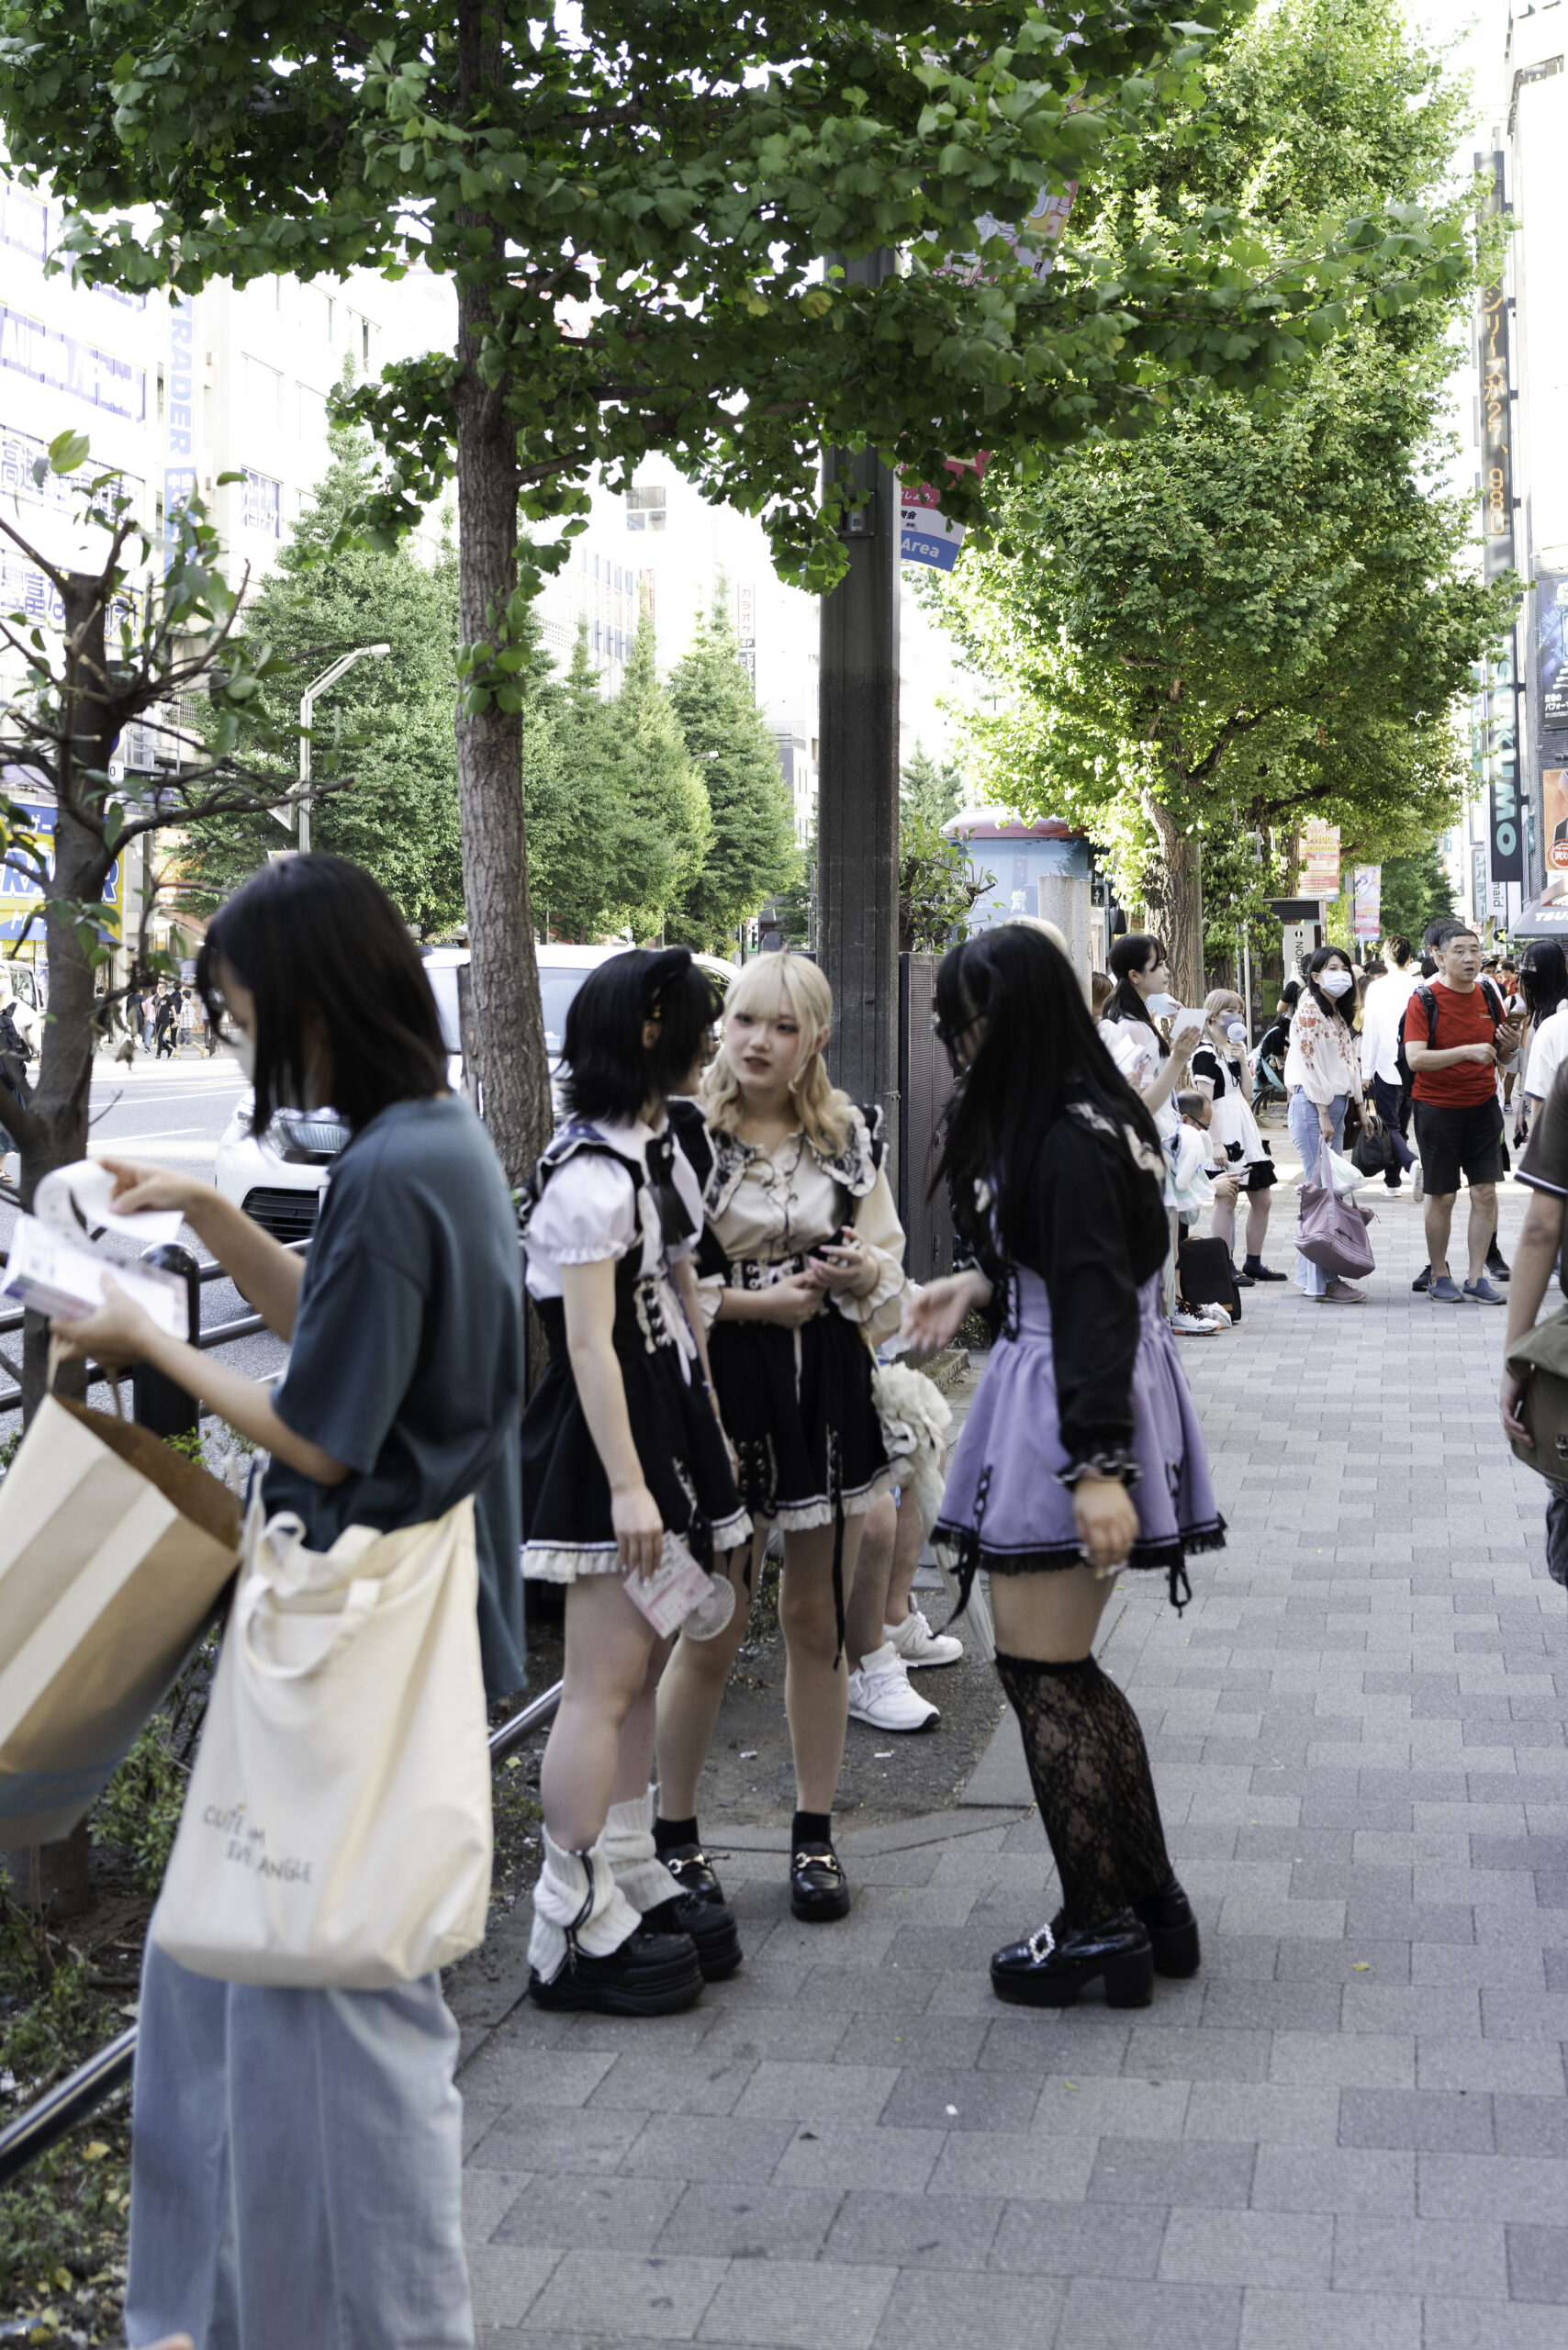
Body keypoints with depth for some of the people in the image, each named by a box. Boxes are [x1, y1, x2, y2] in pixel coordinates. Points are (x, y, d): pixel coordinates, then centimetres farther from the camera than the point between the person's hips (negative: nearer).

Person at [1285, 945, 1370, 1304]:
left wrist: (1360, 1106, 18)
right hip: (1313, 1105, -10)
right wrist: (1323, 1116, -16)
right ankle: (1322, 1282, -8)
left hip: (1336, 1104, 10)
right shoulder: (1309, 1010, -9)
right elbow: (1310, 1063, -14)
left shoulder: (1337, 1014, 20)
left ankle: (1313, 1274, 14)